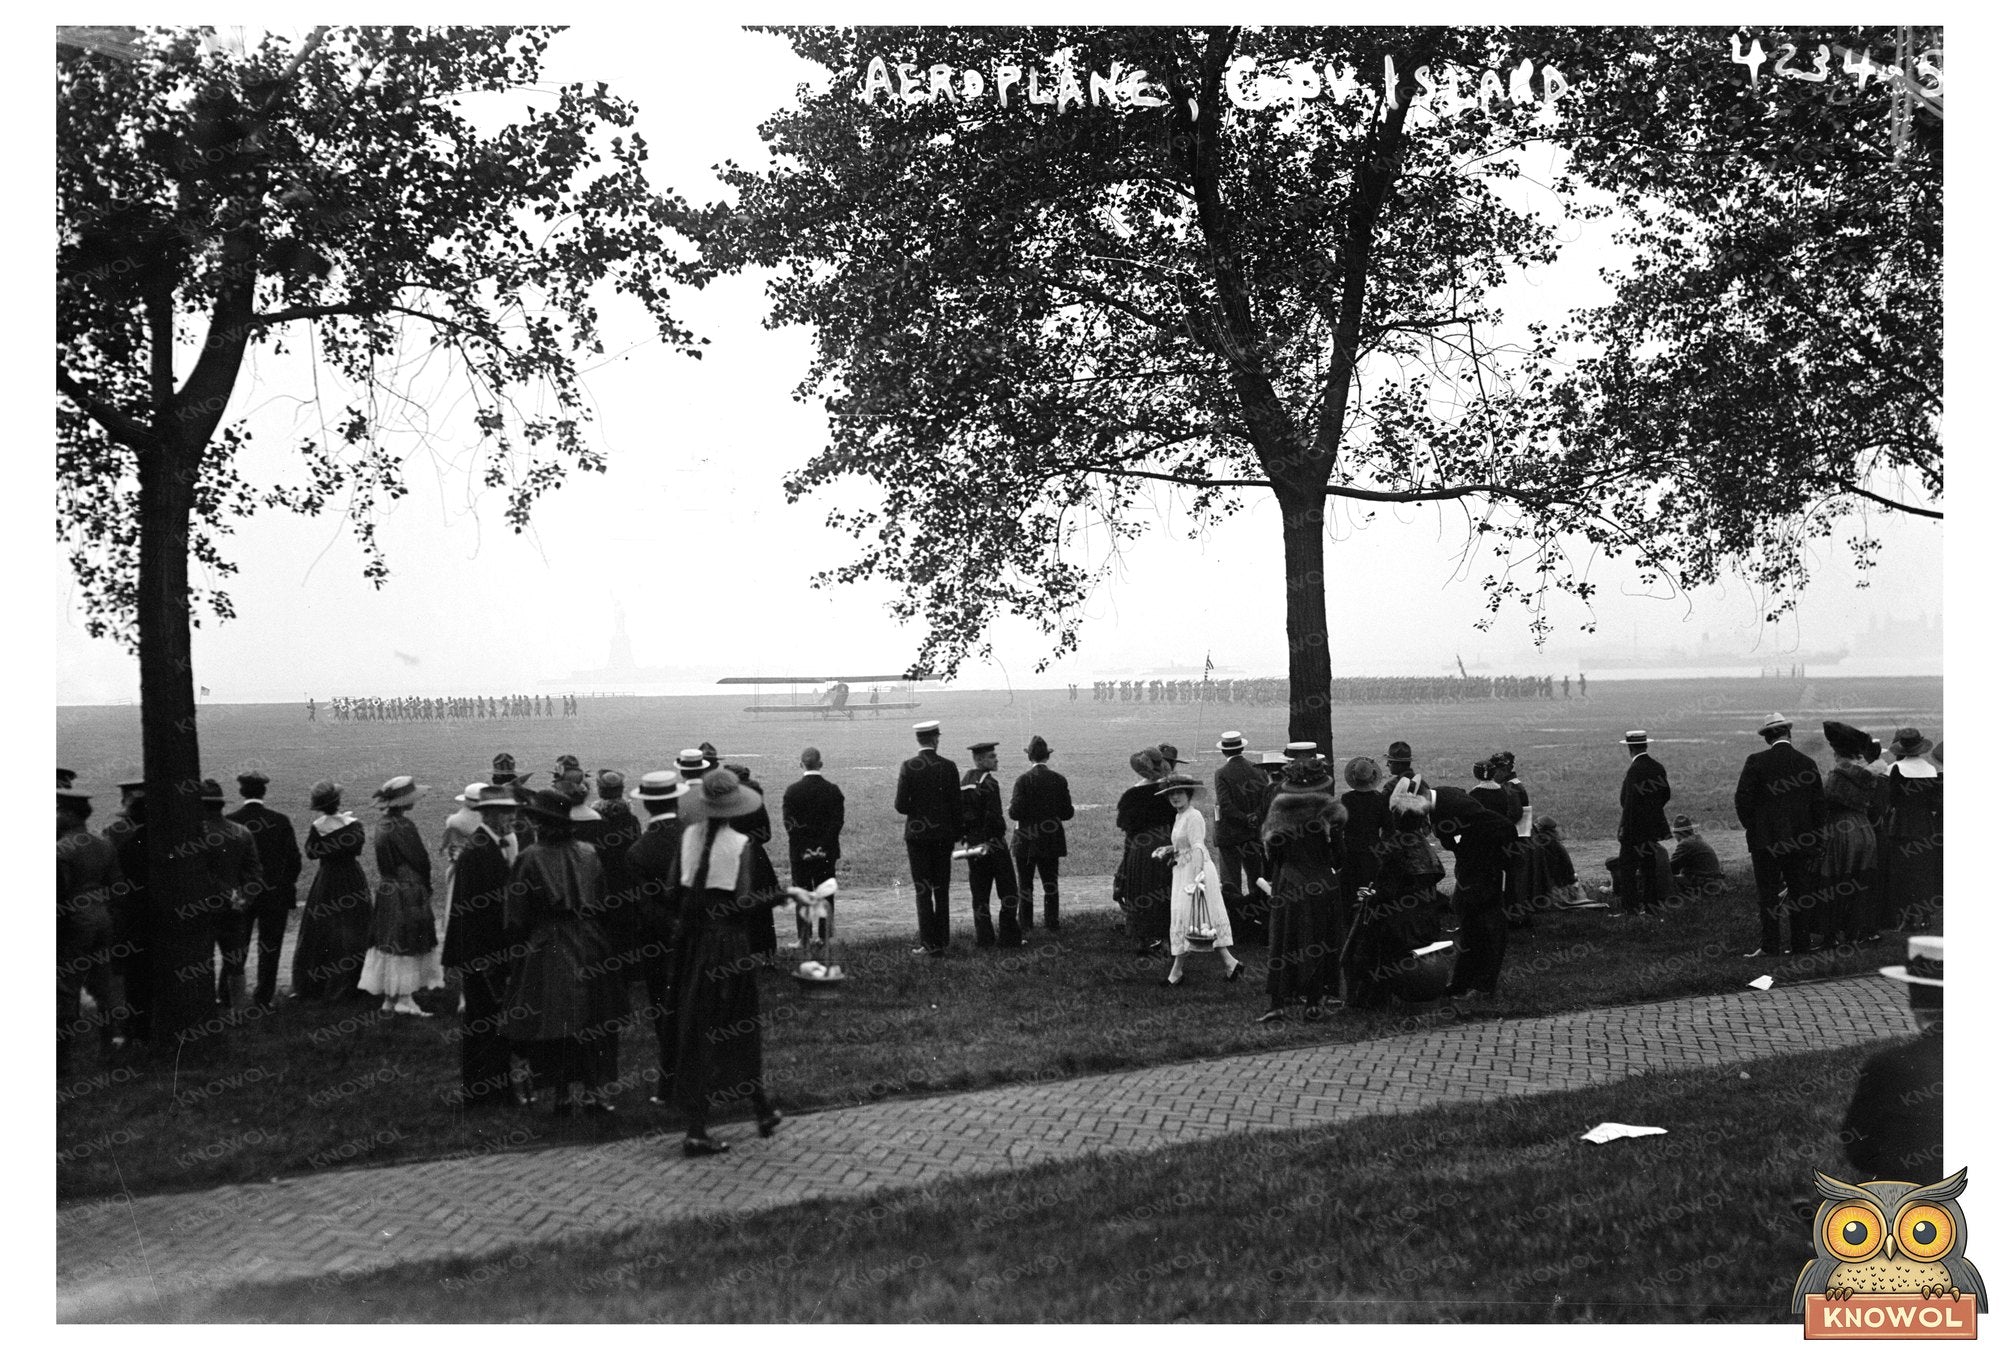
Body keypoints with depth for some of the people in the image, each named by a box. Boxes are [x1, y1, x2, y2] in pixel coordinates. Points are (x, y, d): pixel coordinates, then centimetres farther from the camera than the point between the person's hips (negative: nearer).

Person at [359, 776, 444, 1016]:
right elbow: (420, 861, -15)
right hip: (407, 894, -8)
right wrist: (425, 887, 4)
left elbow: (384, 862, 12)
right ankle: (404, 998, -1)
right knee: (407, 944, -3)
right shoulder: (402, 827, -19)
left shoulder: (382, 825, 7)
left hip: (386, 890, 8)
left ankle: (389, 998, 18)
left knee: (389, 942, 12)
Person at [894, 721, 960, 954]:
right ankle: (942, 939, 17)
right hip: (943, 834, 2)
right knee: (941, 889, 12)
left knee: (923, 890, 1)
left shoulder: (908, 767, -9)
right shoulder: (948, 766, -4)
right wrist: (956, 832, 10)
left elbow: (900, 805, -10)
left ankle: (929, 943, -2)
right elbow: (956, 804, -2)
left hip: (917, 833, -2)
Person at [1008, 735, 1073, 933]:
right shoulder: (1059, 780, -3)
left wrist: (1010, 807, 5)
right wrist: (1071, 809, 19)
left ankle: (1025, 924, 10)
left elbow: (1015, 813, -16)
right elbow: (1067, 813, -2)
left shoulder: (1023, 780, -13)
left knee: (1025, 884, 7)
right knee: (1050, 883, 11)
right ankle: (1052, 922, 11)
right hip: (1051, 841, 3)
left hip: (1026, 842, -3)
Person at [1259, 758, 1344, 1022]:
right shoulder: (1329, 812, -9)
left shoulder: (1279, 811, -2)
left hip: (1286, 885, 2)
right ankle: (1313, 1003, 11)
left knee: (1283, 941, 7)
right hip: (1320, 885, -2)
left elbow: (1271, 853, 1)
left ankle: (1278, 1004, 3)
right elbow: (1339, 855, -8)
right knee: (1317, 943, 9)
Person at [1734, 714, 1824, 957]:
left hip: (1765, 838, -3)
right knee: (1800, 892, 9)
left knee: (1767, 893, -1)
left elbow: (1742, 799, -9)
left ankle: (1770, 946, -3)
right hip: (1800, 838, 3)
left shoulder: (1756, 762, -7)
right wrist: (1813, 834, 15)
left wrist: (1751, 827, 5)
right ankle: (1802, 944, 12)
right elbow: (1819, 804, 6)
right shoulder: (1807, 764, 3)